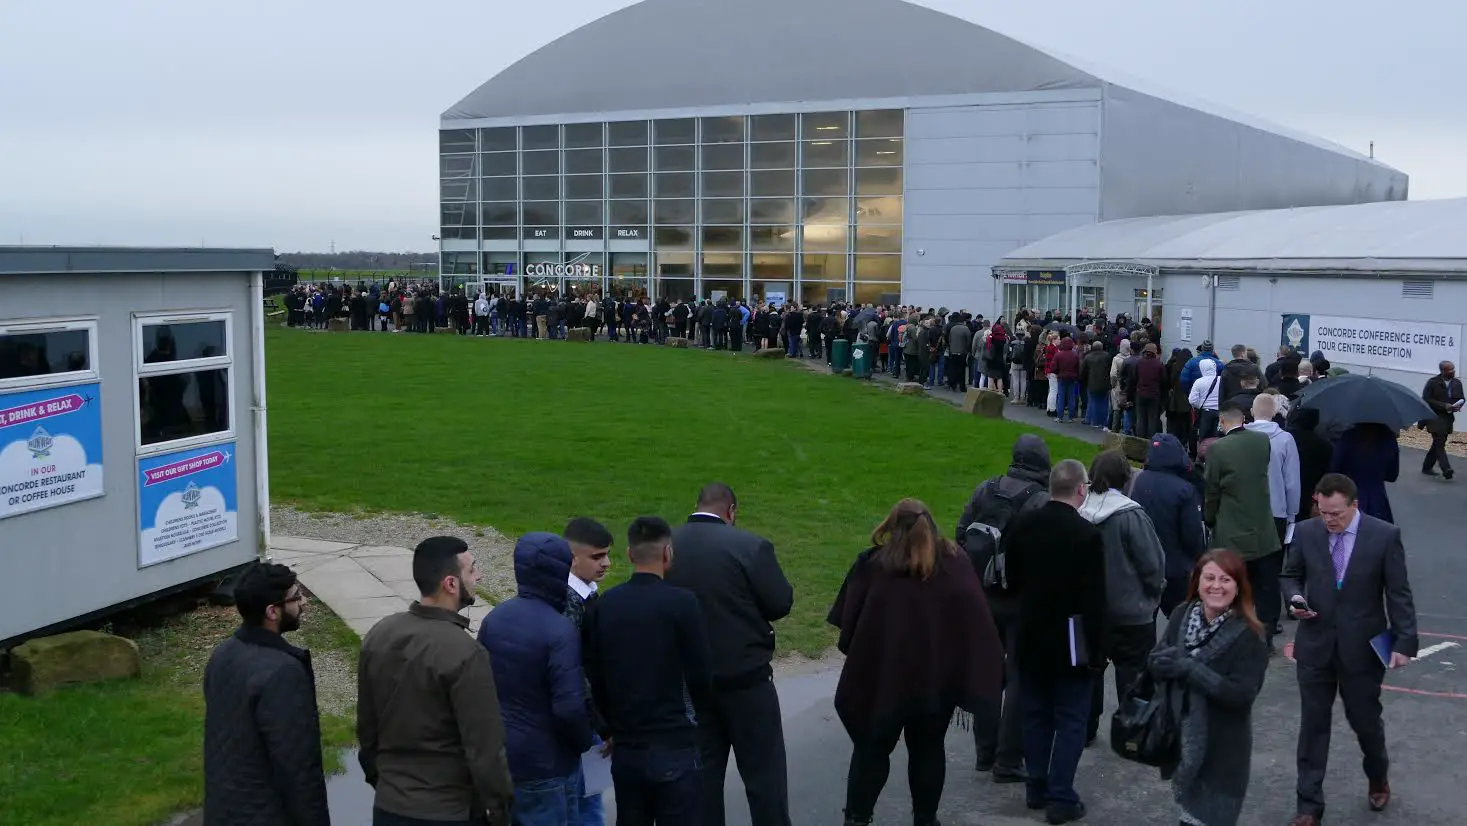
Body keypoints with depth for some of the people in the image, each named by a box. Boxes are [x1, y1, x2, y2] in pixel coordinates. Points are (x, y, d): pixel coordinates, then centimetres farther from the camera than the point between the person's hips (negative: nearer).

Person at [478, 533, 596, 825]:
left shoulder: (494, 619, 1)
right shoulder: (560, 631, -22)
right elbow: (569, 708, -25)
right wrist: (586, 739, -6)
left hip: (500, 755, 7)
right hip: (546, 765, -7)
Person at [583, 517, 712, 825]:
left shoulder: (602, 605, 0)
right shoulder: (681, 603, -13)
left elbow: (593, 677, 4)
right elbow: (701, 676, -9)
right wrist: (695, 714, 12)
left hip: (625, 748, 5)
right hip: (673, 747, -5)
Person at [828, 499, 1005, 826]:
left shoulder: (872, 563, -4)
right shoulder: (956, 564, 2)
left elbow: (849, 619, -3)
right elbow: (978, 622, -2)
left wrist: (855, 656, 10)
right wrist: (986, 674, 0)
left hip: (881, 674, -2)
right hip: (937, 676, 2)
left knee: (872, 748, 11)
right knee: (928, 749, 15)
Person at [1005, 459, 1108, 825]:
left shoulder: (1021, 525, -1)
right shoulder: (1087, 534, -17)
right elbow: (1094, 598, -16)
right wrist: (1095, 645, -9)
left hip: (1031, 635, 5)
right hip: (1070, 638, -5)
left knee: (1036, 713, 15)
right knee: (1070, 718, 3)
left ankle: (1036, 787, 23)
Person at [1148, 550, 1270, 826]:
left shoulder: (1248, 635, -15)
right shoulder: (1182, 615, -2)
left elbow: (1242, 695, -22)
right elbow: (1155, 664, 0)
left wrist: (1189, 668, -26)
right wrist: (1174, 659, -23)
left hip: (1221, 751, -4)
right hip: (1180, 739, 4)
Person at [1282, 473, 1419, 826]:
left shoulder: (1385, 535, -10)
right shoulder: (1306, 532, -4)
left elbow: (1399, 594, -7)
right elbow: (1291, 575, 10)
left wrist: (1404, 641, -12)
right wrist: (1295, 599, -11)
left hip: (1362, 647, -1)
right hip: (1315, 645, 2)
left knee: (1366, 720, 15)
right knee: (1313, 725, 6)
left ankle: (1378, 779, 45)